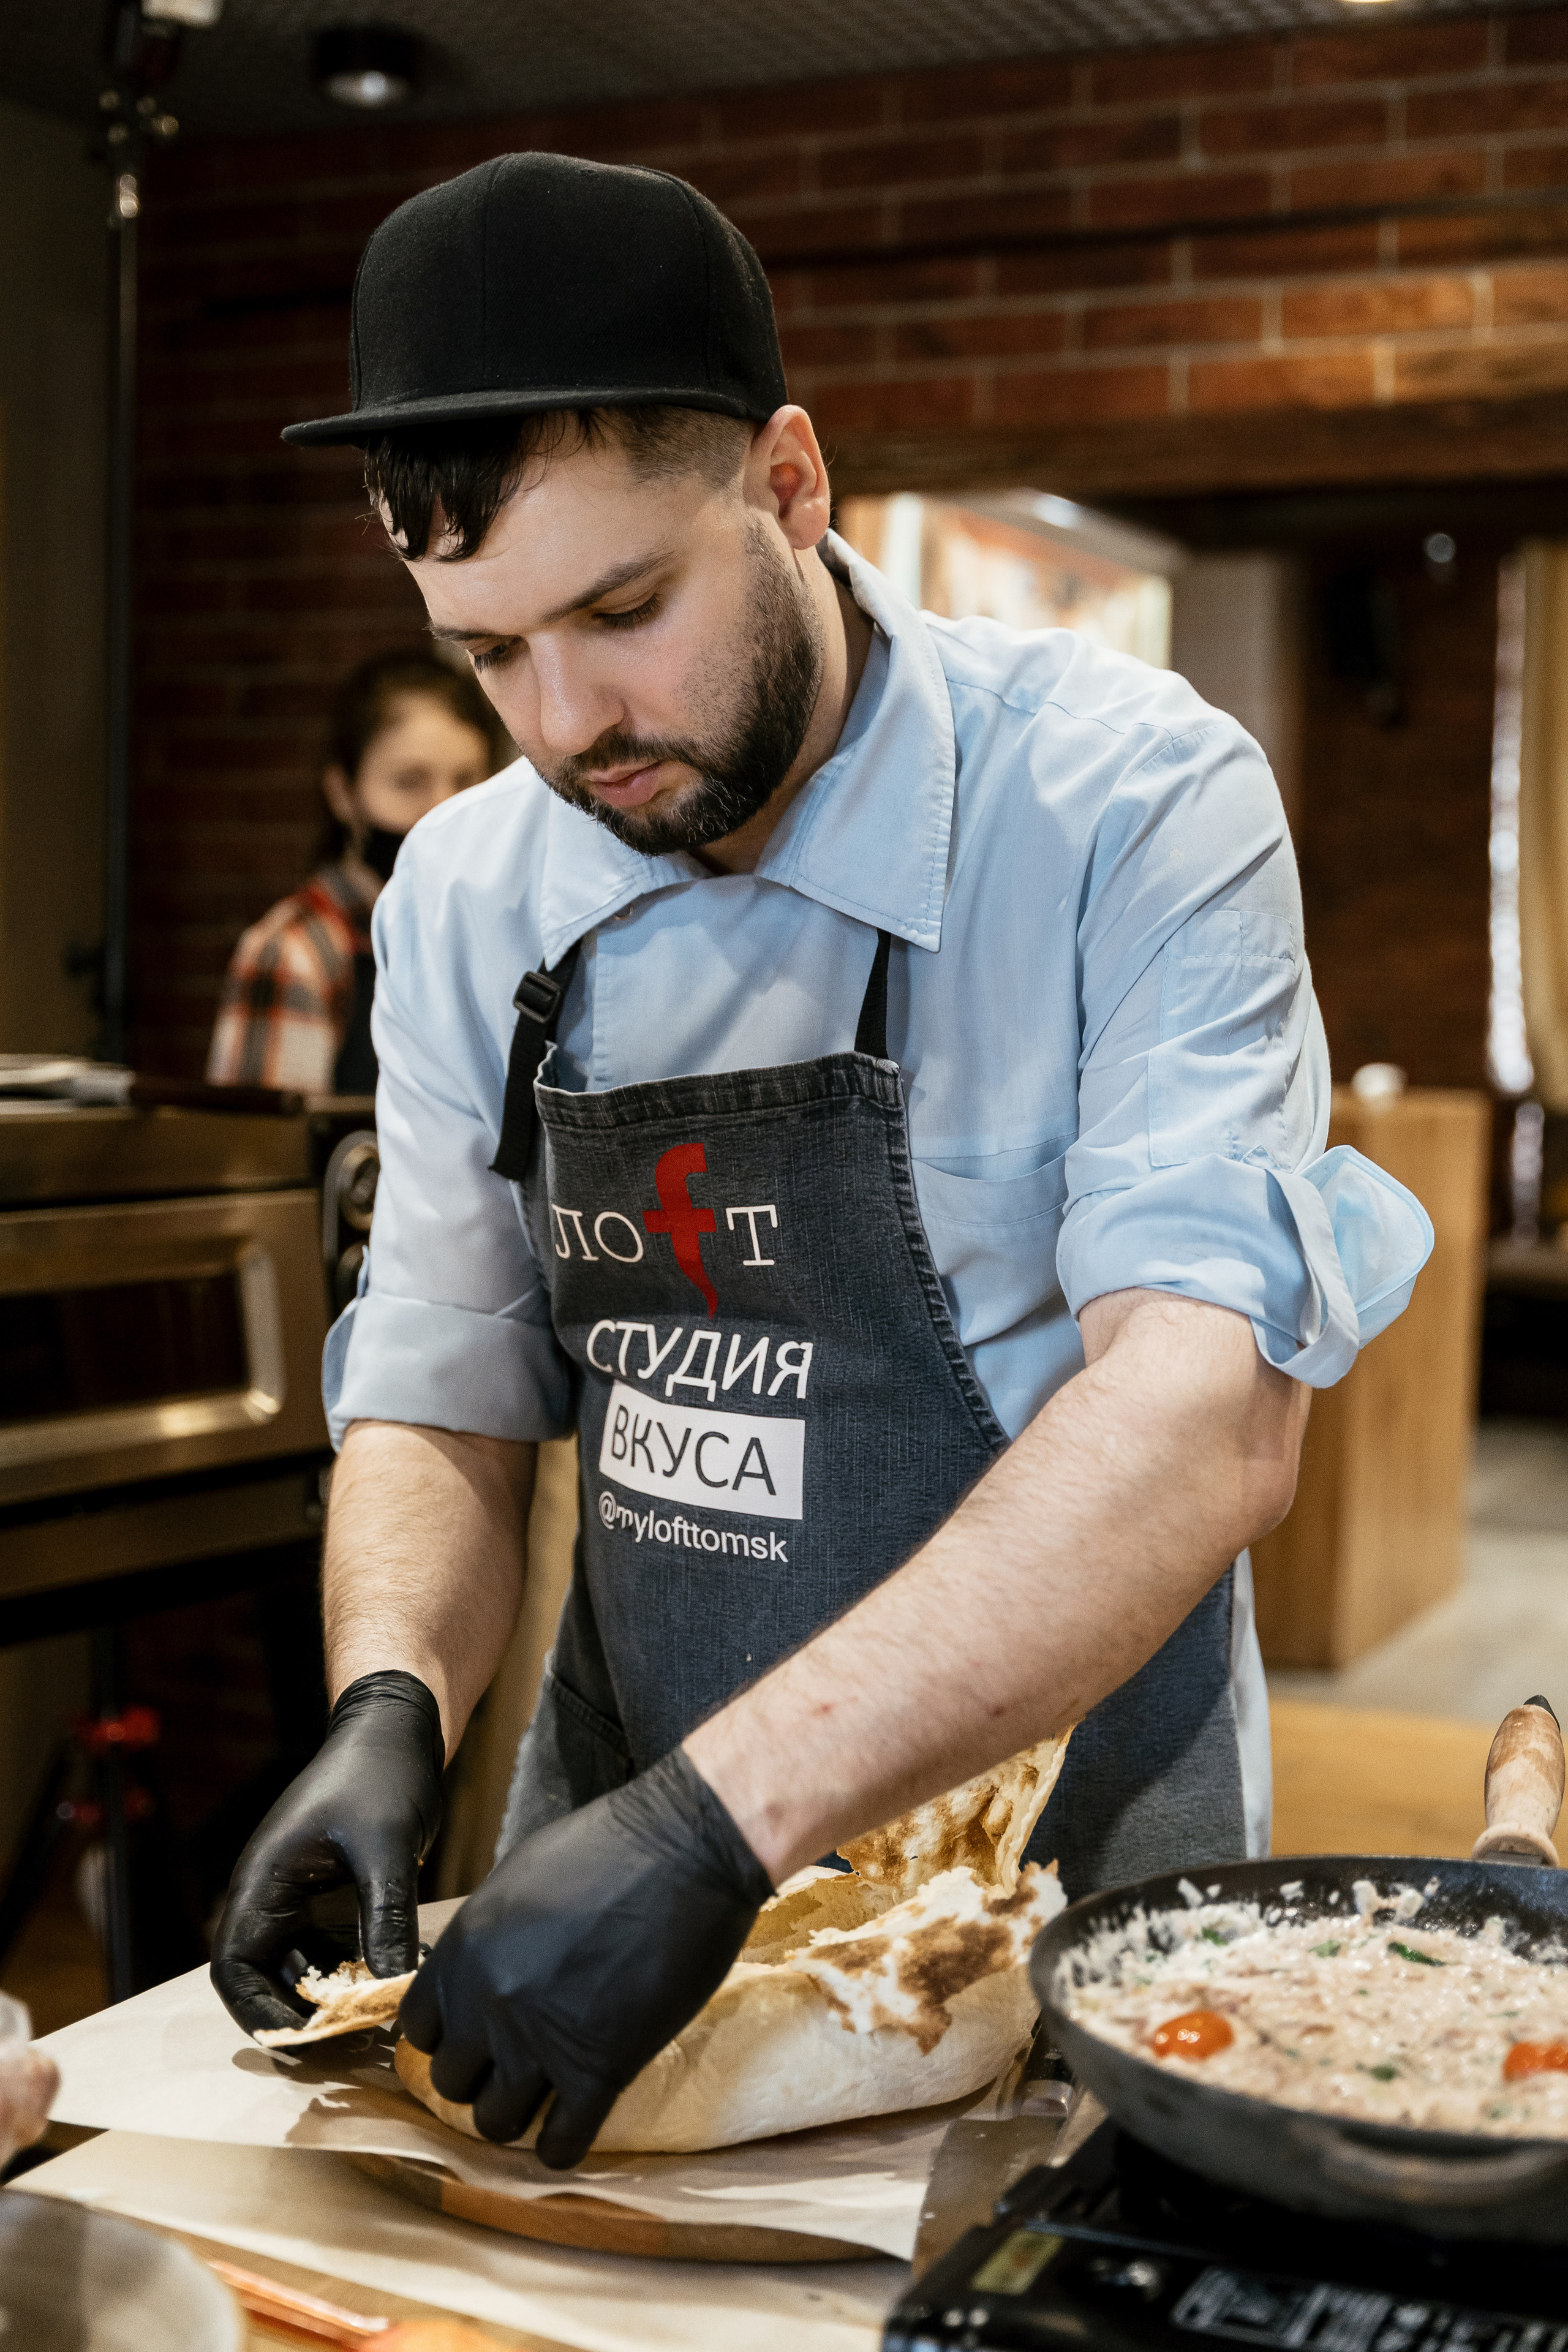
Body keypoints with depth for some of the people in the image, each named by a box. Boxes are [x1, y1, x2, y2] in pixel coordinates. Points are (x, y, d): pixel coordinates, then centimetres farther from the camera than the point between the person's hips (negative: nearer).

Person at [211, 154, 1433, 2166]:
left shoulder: (1128, 808, -15)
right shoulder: (465, 902, 1)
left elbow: (1209, 1417, -25)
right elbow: (437, 1409, 7)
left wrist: (718, 1819, -33)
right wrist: (388, 1712, -14)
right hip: (628, 1852, 4)